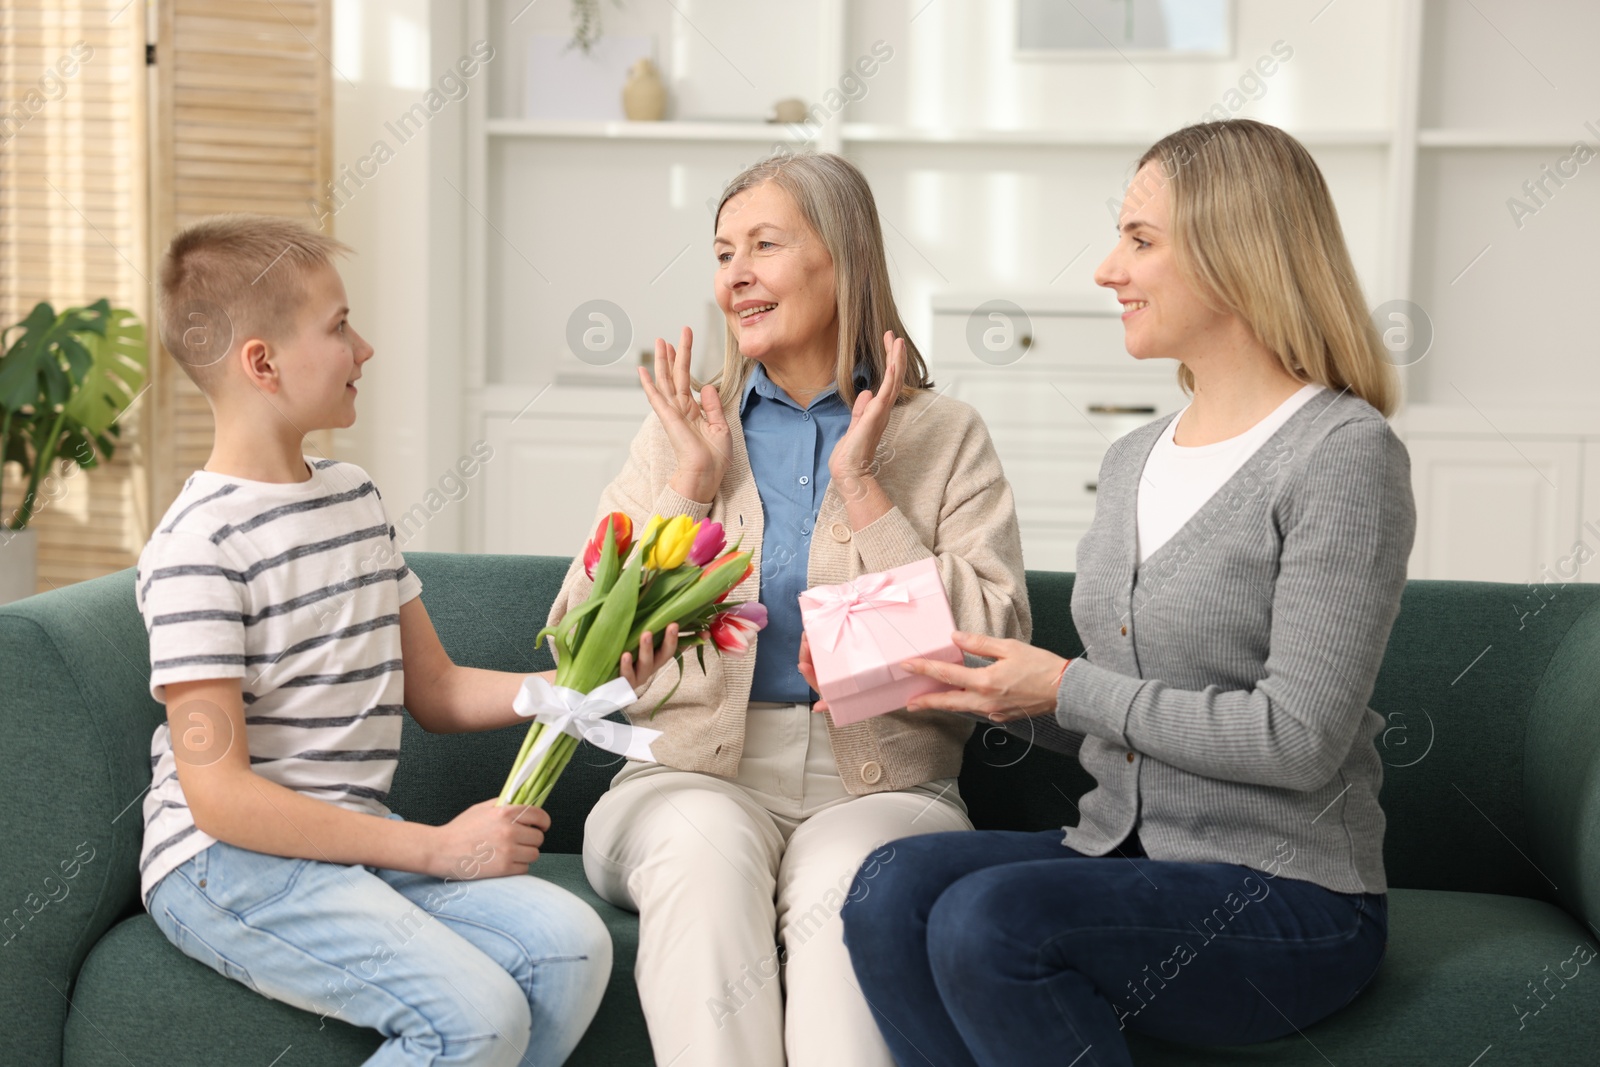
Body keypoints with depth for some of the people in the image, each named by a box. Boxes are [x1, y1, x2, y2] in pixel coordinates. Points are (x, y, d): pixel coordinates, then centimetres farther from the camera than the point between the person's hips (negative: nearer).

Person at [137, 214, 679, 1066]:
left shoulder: (354, 495, 14)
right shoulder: (197, 545, -13)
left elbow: (435, 692, 18)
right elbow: (219, 795, -18)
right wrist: (437, 847, -18)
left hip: (357, 841, 8)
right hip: (227, 863, -8)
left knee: (570, 942, -15)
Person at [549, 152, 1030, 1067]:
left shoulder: (945, 437, 8)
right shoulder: (684, 429, 14)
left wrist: (863, 489, -6)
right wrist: (690, 489, -1)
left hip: (880, 783, -1)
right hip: (695, 775, 2)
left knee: (845, 876, -34)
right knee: (706, 847, -32)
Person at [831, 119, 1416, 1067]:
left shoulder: (1346, 455, -10)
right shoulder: (1135, 460, 15)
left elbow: (1298, 738, -18)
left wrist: (1069, 688, -12)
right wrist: (982, 682, 0)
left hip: (1288, 896, -7)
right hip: (1120, 850, 7)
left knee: (988, 918, -29)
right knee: (894, 888, -21)